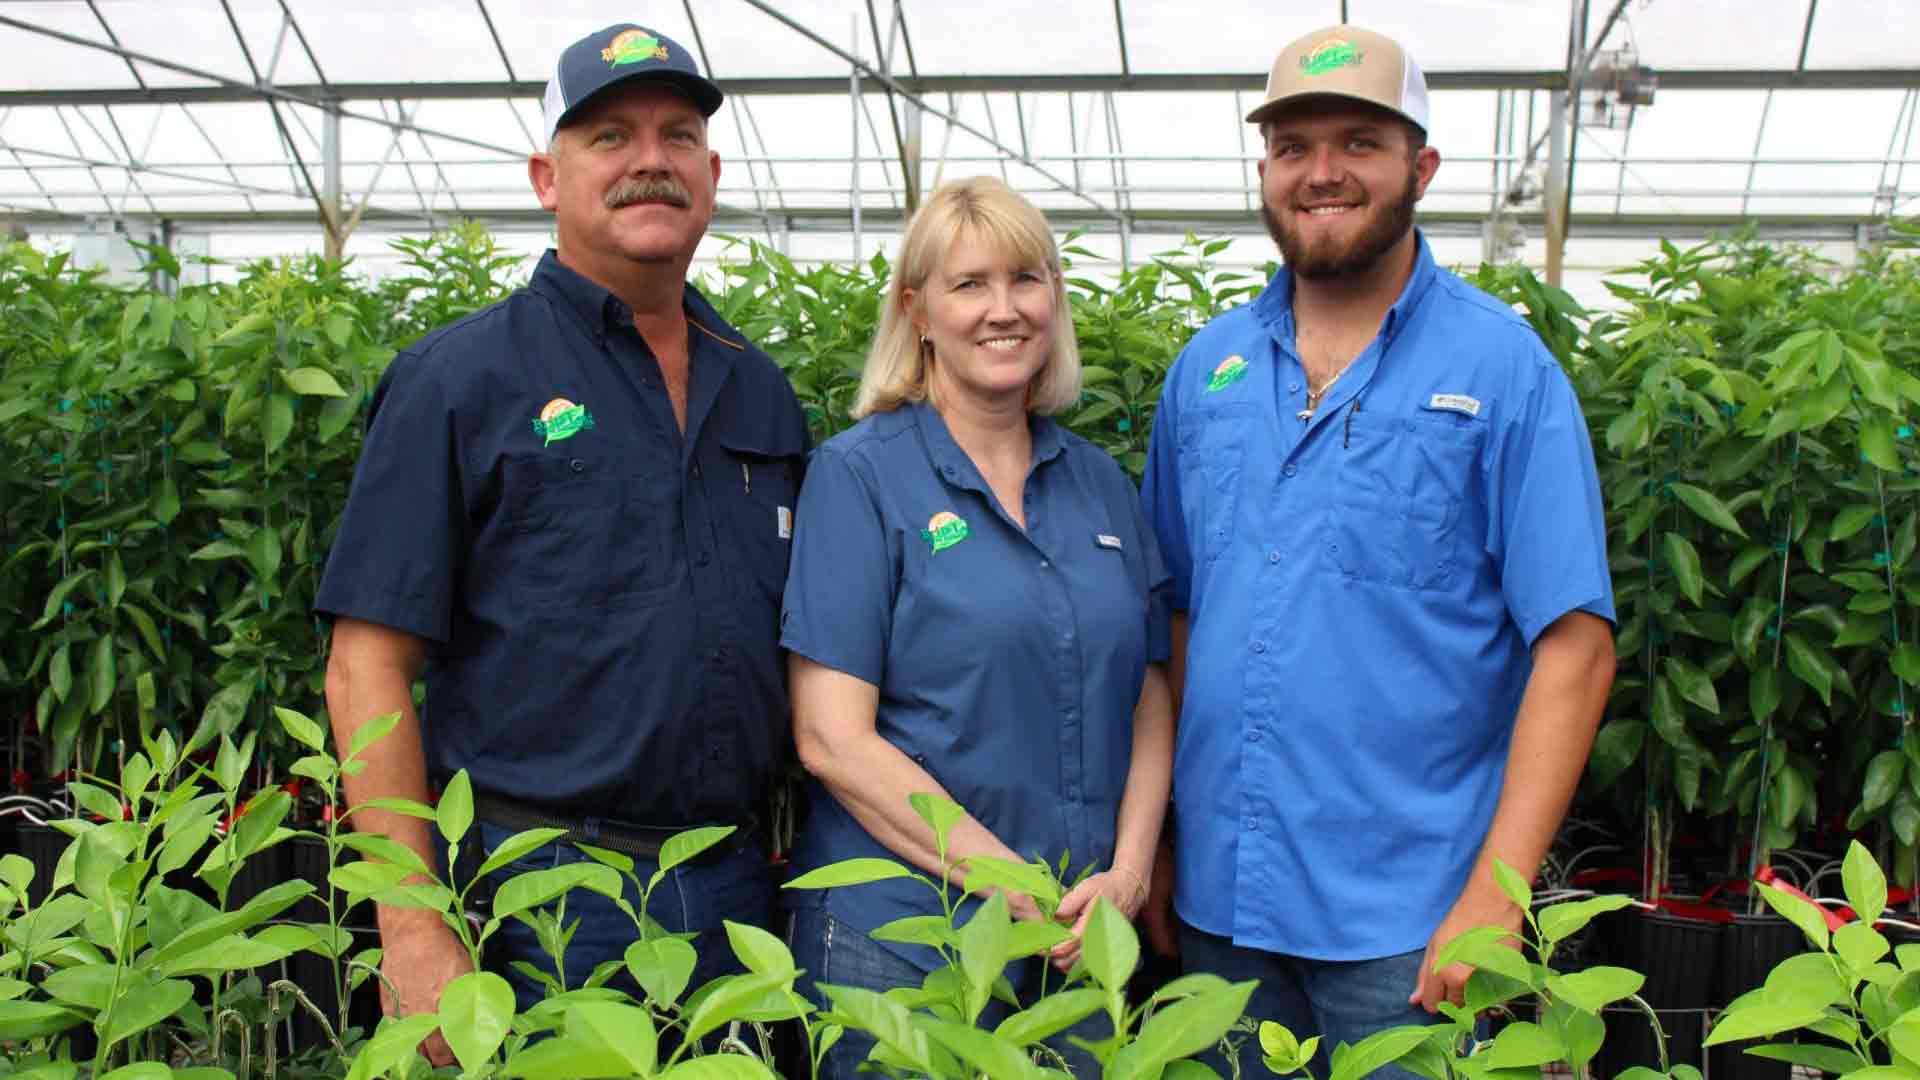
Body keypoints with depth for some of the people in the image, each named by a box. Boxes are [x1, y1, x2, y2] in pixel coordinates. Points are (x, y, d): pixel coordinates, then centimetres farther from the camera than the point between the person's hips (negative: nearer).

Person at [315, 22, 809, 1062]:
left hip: (733, 892, 5)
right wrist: (415, 936, -13)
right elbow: (369, 670, -9)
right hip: (537, 898, -4)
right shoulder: (460, 378, -5)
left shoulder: (760, 390, 10)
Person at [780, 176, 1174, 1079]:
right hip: (898, 937, -4)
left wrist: (1126, 876, -7)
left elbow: (1150, 701, 9)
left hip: (1086, 938, 5)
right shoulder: (858, 475, -7)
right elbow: (832, 739, -13)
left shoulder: (1100, 483, 8)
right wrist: (1021, 892, -15)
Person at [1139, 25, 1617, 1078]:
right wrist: (1148, 850, 7)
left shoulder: (1502, 367, -7)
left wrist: (1495, 893, -16)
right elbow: (1175, 618, 11)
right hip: (1219, 896, 4)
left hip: (1406, 917, -4)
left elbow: (1574, 646, -10)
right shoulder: (1206, 367, 6)